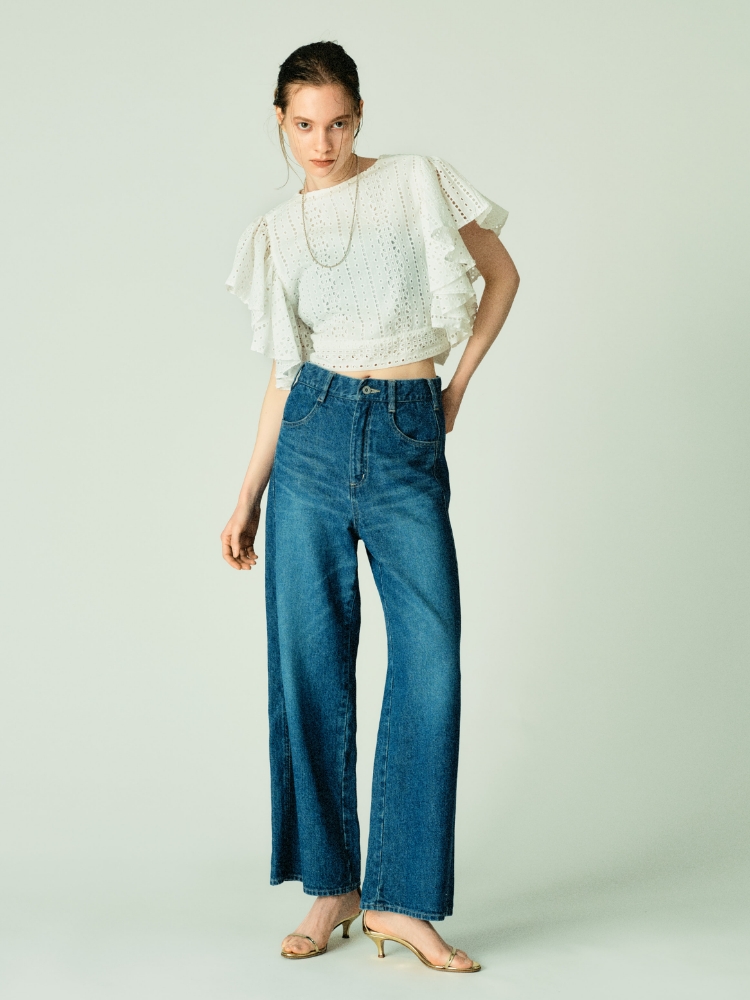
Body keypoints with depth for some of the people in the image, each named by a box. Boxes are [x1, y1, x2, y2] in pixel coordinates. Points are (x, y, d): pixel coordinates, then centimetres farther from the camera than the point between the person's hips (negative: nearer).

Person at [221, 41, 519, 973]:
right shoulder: (277, 232, 11)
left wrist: (459, 383, 7)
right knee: (310, 663, 0)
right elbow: (285, 371, 12)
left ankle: (400, 898, 0)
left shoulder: (416, 179, 5)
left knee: (431, 664, -9)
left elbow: (502, 275, 13)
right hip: (314, 439, 2)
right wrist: (247, 496, 8)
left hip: (408, 442, -1)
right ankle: (331, 885, 13)